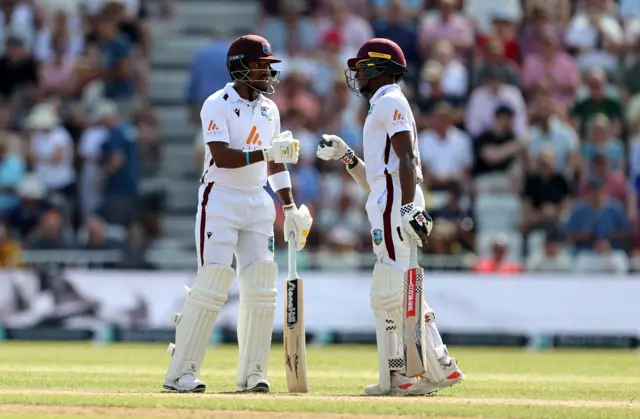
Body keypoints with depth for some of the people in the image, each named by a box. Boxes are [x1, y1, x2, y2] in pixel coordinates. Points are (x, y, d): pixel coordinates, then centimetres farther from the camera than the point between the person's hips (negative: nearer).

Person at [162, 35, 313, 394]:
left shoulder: (269, 109, 12)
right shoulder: (218, 105, -10)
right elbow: (222, 157, -22)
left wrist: (290, 207, 15)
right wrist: (265, 153, -32)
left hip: (258, 202, 7)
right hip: (220, 199, -7)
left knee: (261, 288, 1)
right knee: (213, 280, -13)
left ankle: (252, 373, 8)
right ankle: (181, 371, -8)